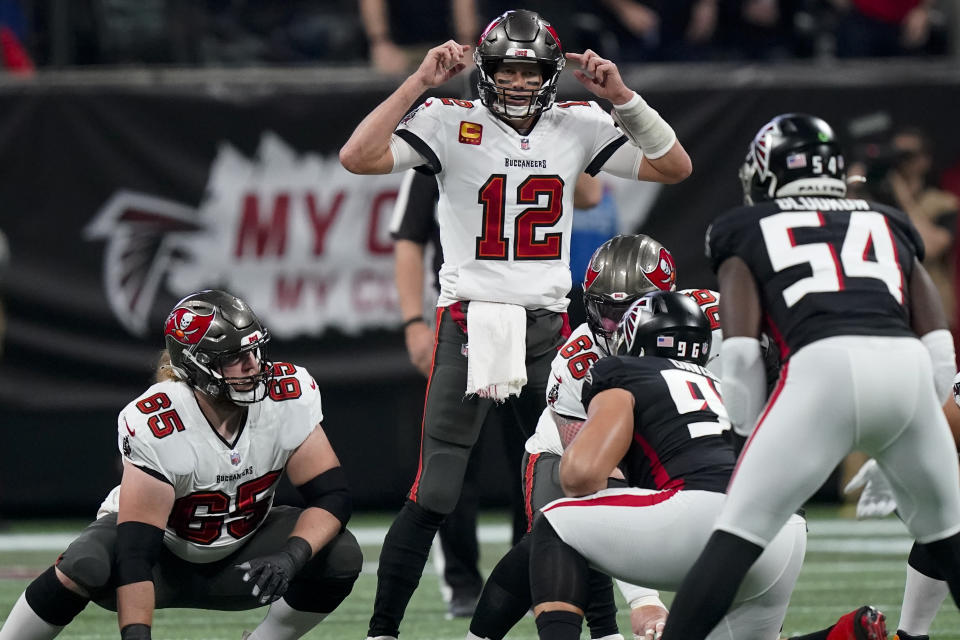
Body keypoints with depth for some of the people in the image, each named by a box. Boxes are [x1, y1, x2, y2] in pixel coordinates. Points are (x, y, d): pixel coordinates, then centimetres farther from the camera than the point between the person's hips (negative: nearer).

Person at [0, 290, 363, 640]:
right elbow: (136, 552, -36)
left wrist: (292, 556, -37)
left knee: (341, 556, -20)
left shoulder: (289, 395, -21)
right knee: (86, 565, -36)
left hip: (236, 556, 4)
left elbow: (332, 496, -18)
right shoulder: (155, 425, -32)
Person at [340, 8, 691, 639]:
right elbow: (357, 159, -17)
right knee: (433, 496, -8)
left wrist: (622, 96, -9)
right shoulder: (452, 122, -4)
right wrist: (421, 82, -19)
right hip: (469, 322, -3)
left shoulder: (578, 126, 5)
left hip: (547, 328, 3)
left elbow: (675, 168, 2)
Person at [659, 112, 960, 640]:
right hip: (906, 364, 3)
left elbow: (740, 352, 10)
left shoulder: (748, 231, 24)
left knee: (738, 536, -1)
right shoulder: (888, 225, 32)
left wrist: (752, 434, 19)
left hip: (823, 365, -3)